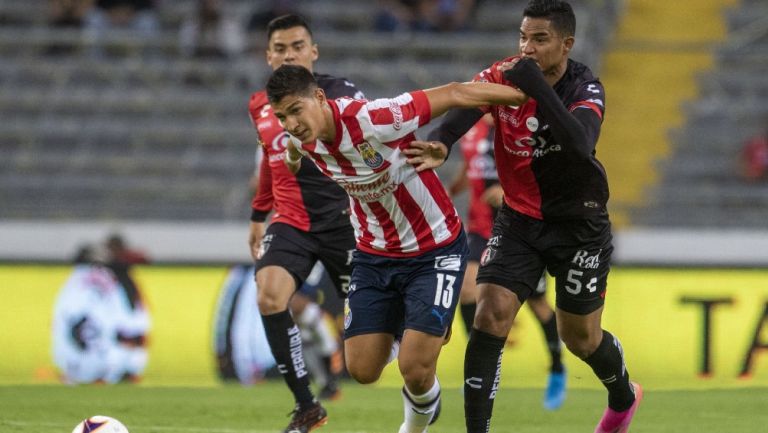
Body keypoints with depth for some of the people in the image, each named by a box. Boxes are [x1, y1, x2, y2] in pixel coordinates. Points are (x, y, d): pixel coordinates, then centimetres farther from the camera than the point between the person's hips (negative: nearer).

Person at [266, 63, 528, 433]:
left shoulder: (374, 121, -31)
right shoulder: (303, 139, -11)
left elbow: (454, 94, -25)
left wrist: (531, 96, -22)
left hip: (436, 251, -6)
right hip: (374, 253, 6)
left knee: (415, 370, -14)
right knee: (362, 370, -1)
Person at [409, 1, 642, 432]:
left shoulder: (585, 88, -18)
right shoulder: (503, 77, -13)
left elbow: (580, 144, -39)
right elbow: (464, 107, -33)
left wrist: (536, 86, -46)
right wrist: (440, 142, -55)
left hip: (579, 223, -2)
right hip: (519, 219, 2)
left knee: (580, 337, 9)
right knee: (491, 316, -14)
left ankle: (624, 397, 42)